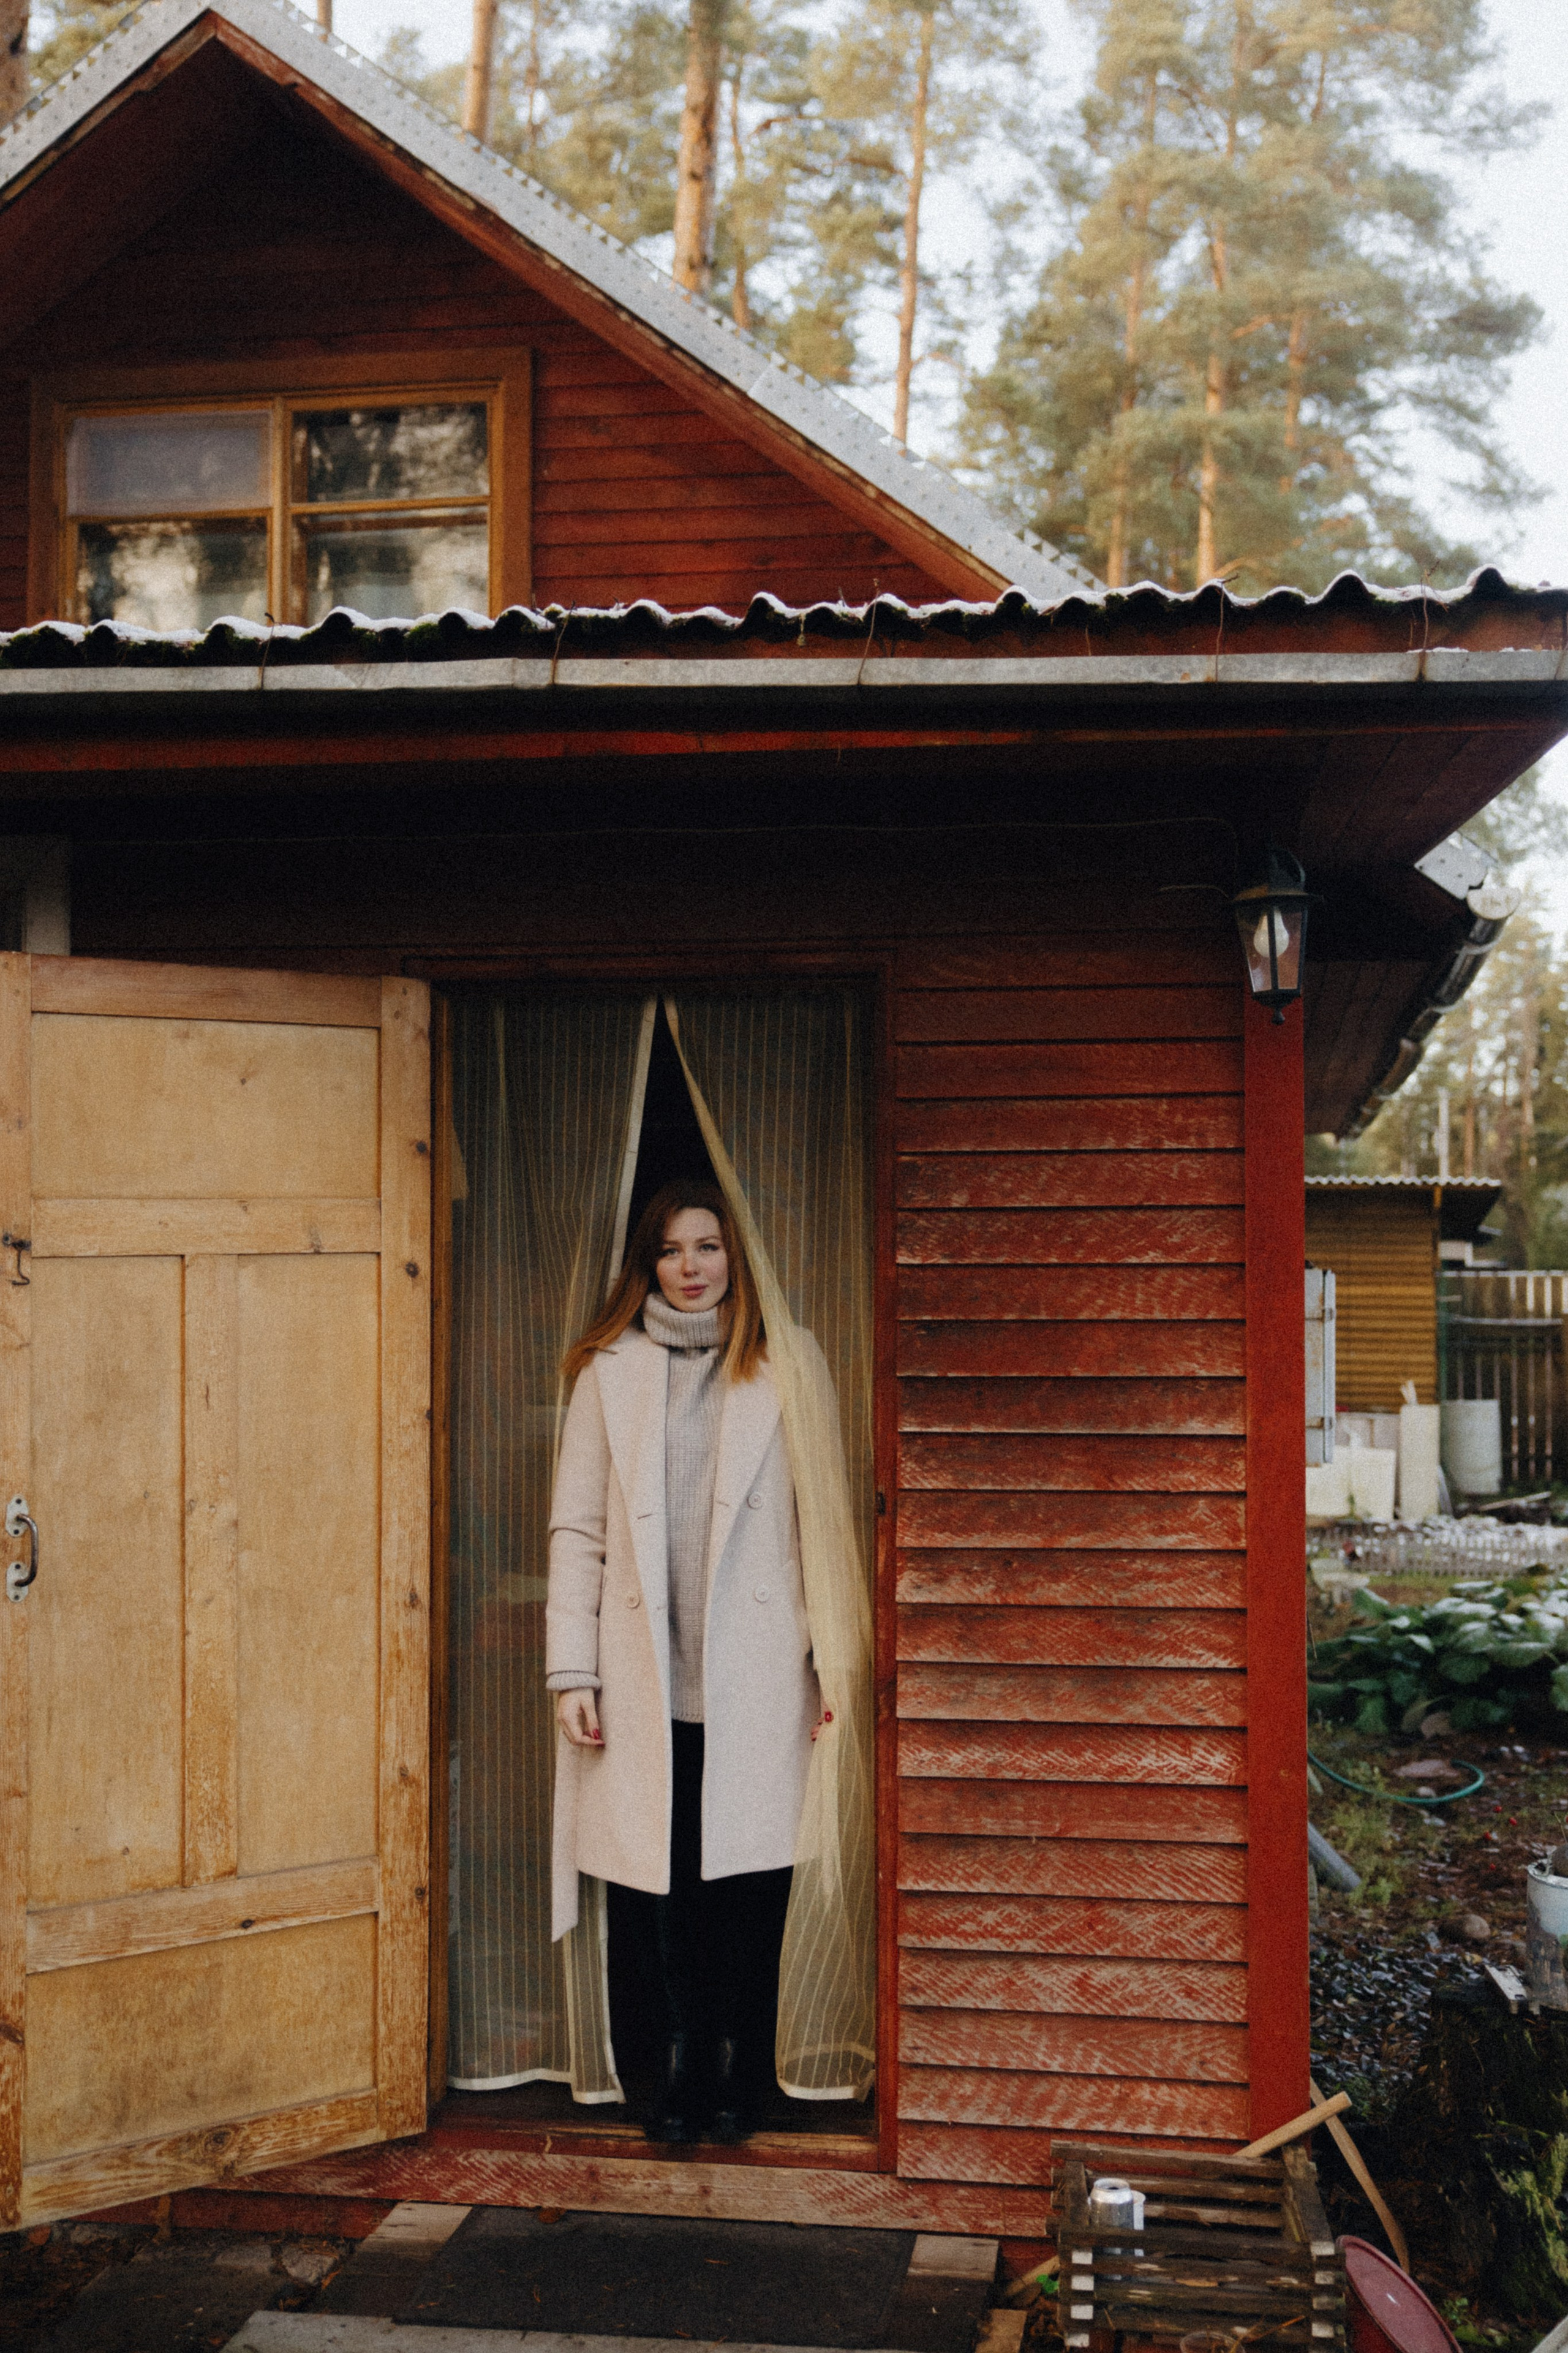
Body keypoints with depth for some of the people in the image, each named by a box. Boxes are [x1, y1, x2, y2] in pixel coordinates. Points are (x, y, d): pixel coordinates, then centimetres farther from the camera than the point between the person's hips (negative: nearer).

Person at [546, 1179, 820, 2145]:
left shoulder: (783, 1371, 6)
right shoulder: (610, 1373, 9)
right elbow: (578, 1531, 8)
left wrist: (832, 1665, -1)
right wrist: (573, 1672, 2)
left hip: (754, 1679, -1)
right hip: (644, 1680, 1)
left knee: (747, 1881, 1)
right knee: (655, 1879, 3)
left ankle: (740, 2070, 18)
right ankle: (681, 2066, 19)